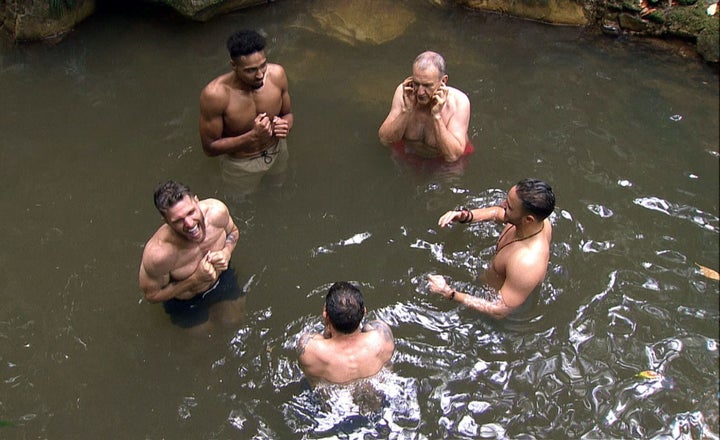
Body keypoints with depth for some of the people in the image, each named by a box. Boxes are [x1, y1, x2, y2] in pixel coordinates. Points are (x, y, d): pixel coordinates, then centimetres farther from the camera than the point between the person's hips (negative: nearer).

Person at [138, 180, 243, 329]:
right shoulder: (157, 254, -44)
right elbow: (151, 295, -24)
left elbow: (233, 231, -8)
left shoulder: (216, 211, -34)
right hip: (187, 303, -3)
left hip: (223, 278, 3)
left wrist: (227, 252, -29)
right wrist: (195, 279, -34)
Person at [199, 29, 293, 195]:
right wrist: (253, 136, -38)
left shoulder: (277, 74, -24)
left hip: (278, 153, 3)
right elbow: (209, 147, -25)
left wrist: (285, 125, -29)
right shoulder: (215, 94, -36)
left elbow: (287, 113, -4)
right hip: (241, 165, -3)